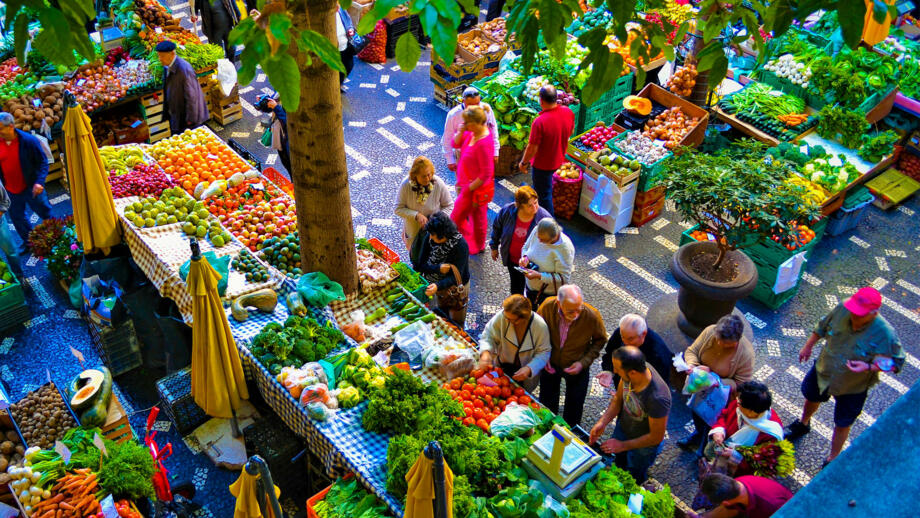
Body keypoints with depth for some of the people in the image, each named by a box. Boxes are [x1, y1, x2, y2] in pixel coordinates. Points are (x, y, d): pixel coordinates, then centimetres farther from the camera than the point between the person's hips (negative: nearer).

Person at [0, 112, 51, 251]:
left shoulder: (29, 140, -17)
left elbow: (43, 162, -12)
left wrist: (39, 182, -24)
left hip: (31, 188, -5)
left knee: (45, 213, 10)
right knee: (17, 218, 17)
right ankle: (29, 243, 36)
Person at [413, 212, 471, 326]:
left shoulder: (460, 244, -30)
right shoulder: (429, 238, -18)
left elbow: (456, 277, -32)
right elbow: (421, 265, -14)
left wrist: (438, 286, -48)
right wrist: (438, 268, -33)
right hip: (438, 285, 4)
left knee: (456, 324, 14)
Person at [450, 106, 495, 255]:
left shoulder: (484, 144, -33)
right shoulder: (472, 133, -6)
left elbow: (486, 174, -29)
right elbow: (456, 144, 8)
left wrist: (469, 189, -20)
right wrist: (460, 132, -13)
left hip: (476, 189, -9)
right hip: (469, 184, 9)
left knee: (456, 218, 5)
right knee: (478, 216, 25)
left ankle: (472, 247, 20)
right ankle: (479, 245, 44)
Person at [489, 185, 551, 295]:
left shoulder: (544, 218, -29)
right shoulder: (507, 211, -22)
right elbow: (497, 227, 0)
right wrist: (494, 247, 11)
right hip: (512, 260, 3)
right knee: (516, 287, 27)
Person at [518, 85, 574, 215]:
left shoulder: (539, 122, -34)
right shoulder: (568, 112, -14)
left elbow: (532, 148, -26)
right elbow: (571, 131, 6)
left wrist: (523, 162, -8)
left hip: (543, 164, -7)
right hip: (559, 159, 7)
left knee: (544, 194, 12)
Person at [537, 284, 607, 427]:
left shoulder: (592, 316, -31)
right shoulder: (548, 306, -29)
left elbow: (600, 340, -10)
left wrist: (584, 362, -20)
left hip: (577, 367, -1)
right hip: (551, 363, 1)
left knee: (574, 407, 20)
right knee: (547, 403, 24)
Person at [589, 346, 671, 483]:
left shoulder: (657, 398, -44)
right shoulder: (631, 369, -27)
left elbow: (656, 437, -28)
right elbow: (618, 398, -6)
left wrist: (623, 445, -21)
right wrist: (602, 422, -19)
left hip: (643, 445, -5)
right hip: (622, 428, 5)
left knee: (633, 480, 23)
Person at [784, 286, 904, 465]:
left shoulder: (885, 334, -34)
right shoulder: (842, 310, -24)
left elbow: (896, 363, -21)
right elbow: (823, 326, -3)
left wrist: (868, 367, -36)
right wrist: (808, 346, 6)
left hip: (853, 388, -4)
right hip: (823, 371, 4)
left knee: (842, 424, 16)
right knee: (812, 397, 32)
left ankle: (833, 460, 41)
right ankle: (803, 425, 65)